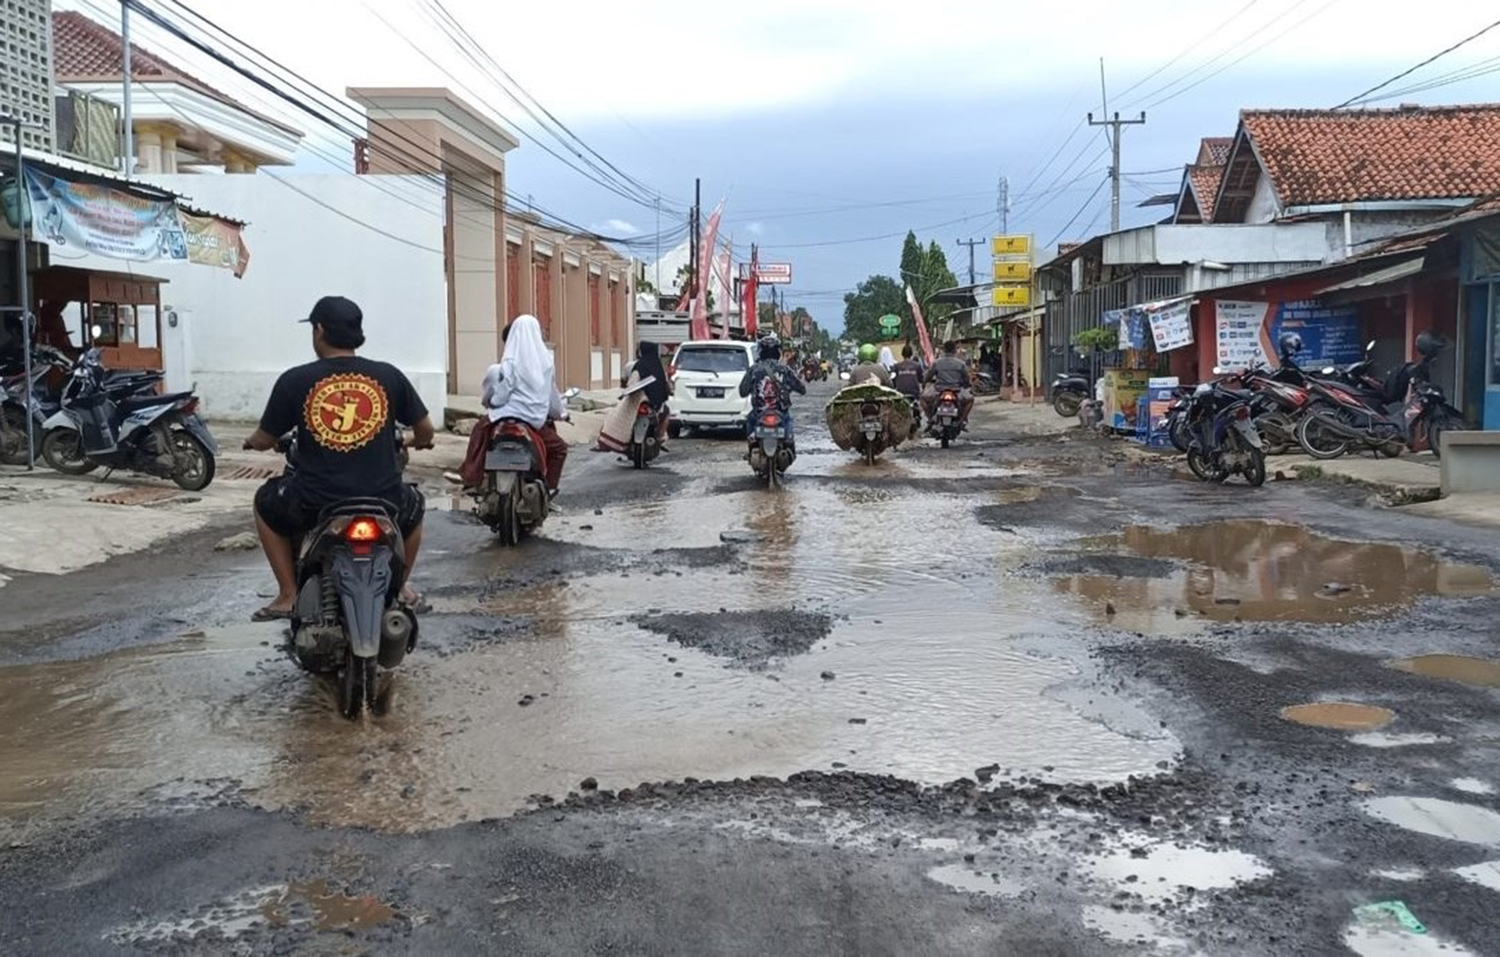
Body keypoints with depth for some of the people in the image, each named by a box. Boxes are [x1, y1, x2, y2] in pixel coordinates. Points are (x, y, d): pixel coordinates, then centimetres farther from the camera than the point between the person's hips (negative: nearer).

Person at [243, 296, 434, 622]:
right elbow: (425, 430, 8)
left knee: (266, 501, 31)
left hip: (314, 505, -1)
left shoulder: (294, 380, -4)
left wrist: (252, 441, 30)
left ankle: (288, 595, 26)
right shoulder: (388, 376, -1)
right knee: (413, 504, 36)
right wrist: (414, 443, 33)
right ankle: (399, 587, 34)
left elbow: (264, 441, 5)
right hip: (384, 503, 1)